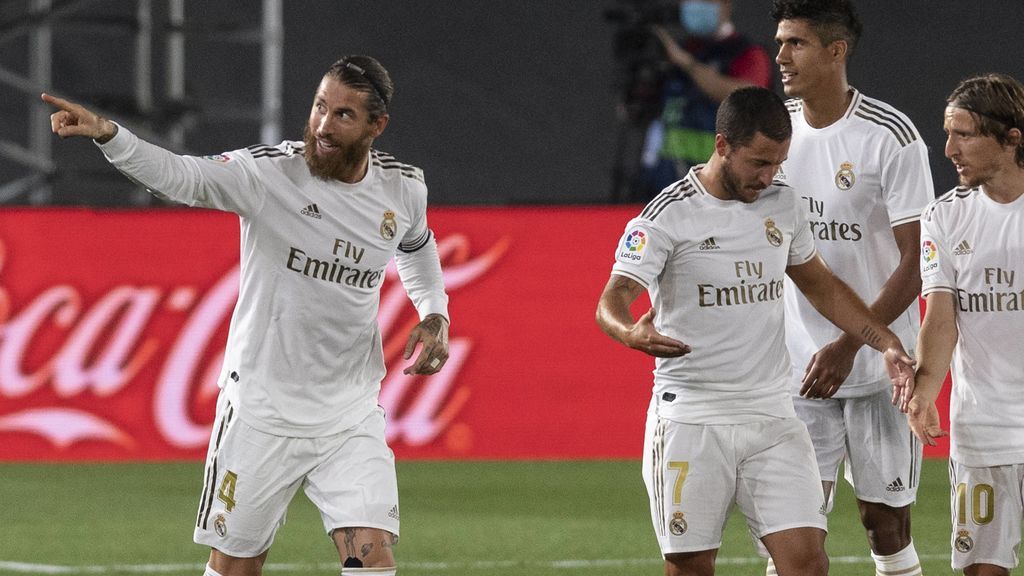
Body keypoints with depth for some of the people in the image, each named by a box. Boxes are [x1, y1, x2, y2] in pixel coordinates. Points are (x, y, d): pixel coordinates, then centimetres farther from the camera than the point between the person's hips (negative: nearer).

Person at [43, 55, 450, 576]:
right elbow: (179, 175, -31)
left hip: (352, 416, 2)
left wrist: (434, 317, 7)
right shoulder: (269, 172, -15)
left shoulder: (404, 189, -2)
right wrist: (106, 134, -49)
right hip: (262, 410, -2)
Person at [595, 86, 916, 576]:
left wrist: (886, 342, 12)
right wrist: (633, 333, -43)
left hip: (772, 418, 4)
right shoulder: (667, 217, -9)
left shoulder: (783, 205, 9)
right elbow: (612, 300, -19)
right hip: (690, 421, -4)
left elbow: (821, 286, 24)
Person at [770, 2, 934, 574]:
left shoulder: (891, 136, -12)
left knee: (887, 522, 3)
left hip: (881, 365, -4)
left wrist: (849, 346, -21)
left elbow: (916, 262, -13)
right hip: (798, 369, 4)